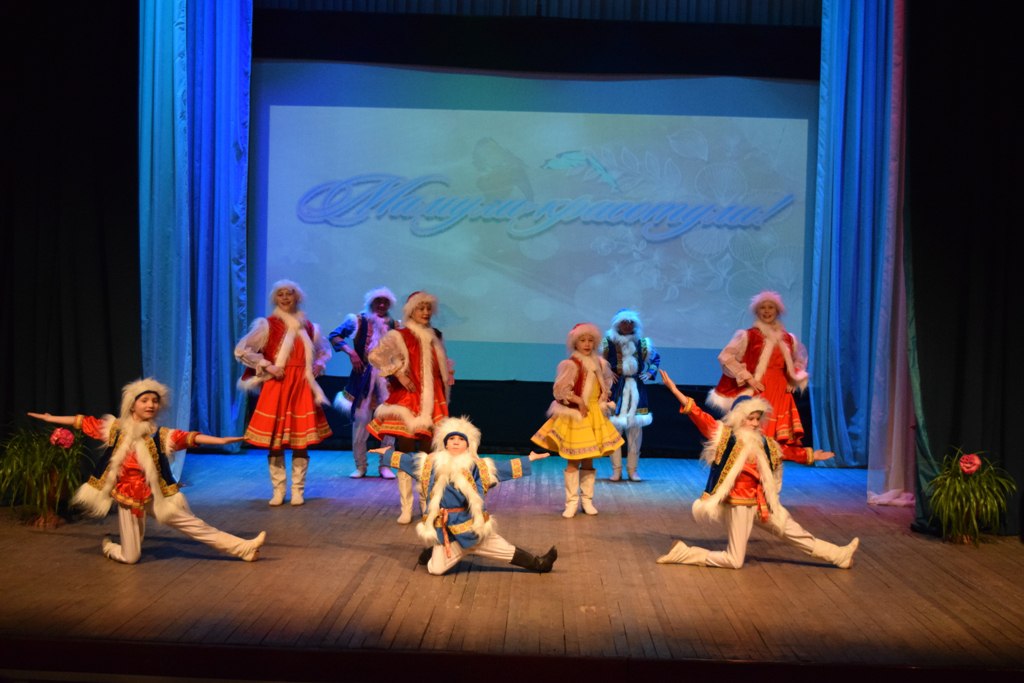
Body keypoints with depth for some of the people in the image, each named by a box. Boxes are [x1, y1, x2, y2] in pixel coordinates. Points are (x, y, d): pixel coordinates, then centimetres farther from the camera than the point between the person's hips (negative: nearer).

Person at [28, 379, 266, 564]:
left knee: (196, 526, -4)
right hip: (127, 497, 0)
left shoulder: (161, 435, -6)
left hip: (155, 496, 0)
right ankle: (108, 545, 37)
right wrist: (51, 418, 12)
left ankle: (244, 548, -3)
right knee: (130, 557, 4)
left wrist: (219, 440, -32)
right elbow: (84, 422, 6)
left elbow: (188, 437, -19)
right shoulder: (115, 428, -2)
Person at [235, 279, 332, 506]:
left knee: (301, 439, 2)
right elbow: (241, 350, -5)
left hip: (302, 387, 3)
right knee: (275, 440, -1)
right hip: (276, 386, -2)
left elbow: (324, 351, 25)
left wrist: (319, 364, 5)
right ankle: (278, 490, 10)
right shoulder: (267, 325, -1)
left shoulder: (308, 326, 10)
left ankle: (298, 490, 11)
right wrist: (267, 367, -10)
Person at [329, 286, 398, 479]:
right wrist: (351, 352, -13)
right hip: (363, 373, -2)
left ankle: (385, 465, 9)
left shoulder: (394, 325, 11)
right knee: (360, 418, 0)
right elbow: (334, 336, 0)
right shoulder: (358, 321, 4)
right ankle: (360, 466, 11)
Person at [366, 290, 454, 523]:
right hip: (406, 402, -4)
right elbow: (375, 356, -19)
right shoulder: (399, 336, -5)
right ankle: (406, 509, 1)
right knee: (405, 455, -4)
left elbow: (443, 368, 28)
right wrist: (399, 374, -18)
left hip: (431, 404, 5)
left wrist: (447, 380, 13)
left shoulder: (435, 336, 14)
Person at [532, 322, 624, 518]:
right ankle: (572, 502, 4)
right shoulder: (570, 364, -13)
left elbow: (605, 385, 22)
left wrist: (603, 401, 6)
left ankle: (587, 500, 18)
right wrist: (579, 401, -19)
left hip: (595, 416, 6)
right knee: (573, 461, -2)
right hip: (575, 416, -5)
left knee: (588, 460, 10)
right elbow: (560, 390, -19)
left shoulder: (599, 363, 6)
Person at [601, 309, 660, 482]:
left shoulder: (642, 343, 4)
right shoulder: (608, 343, -5)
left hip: (636, 390, 2)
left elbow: (656, 358, 20)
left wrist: (650, 373, 5)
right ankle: (616, 470, 9)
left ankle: (632, 469, 14)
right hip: (615, 390, -2)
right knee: (615, 428, -1)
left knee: (635, 429, 4)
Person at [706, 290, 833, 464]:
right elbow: (725, 356, -8)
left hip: (780, 394, 4)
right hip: (758, 393, -4)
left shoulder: (788, 339, 13)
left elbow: (799, 361, 29)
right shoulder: (748, 336, -2)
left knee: (780, 444, 1)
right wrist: (748, 378, -12)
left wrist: (793, 382, 13)